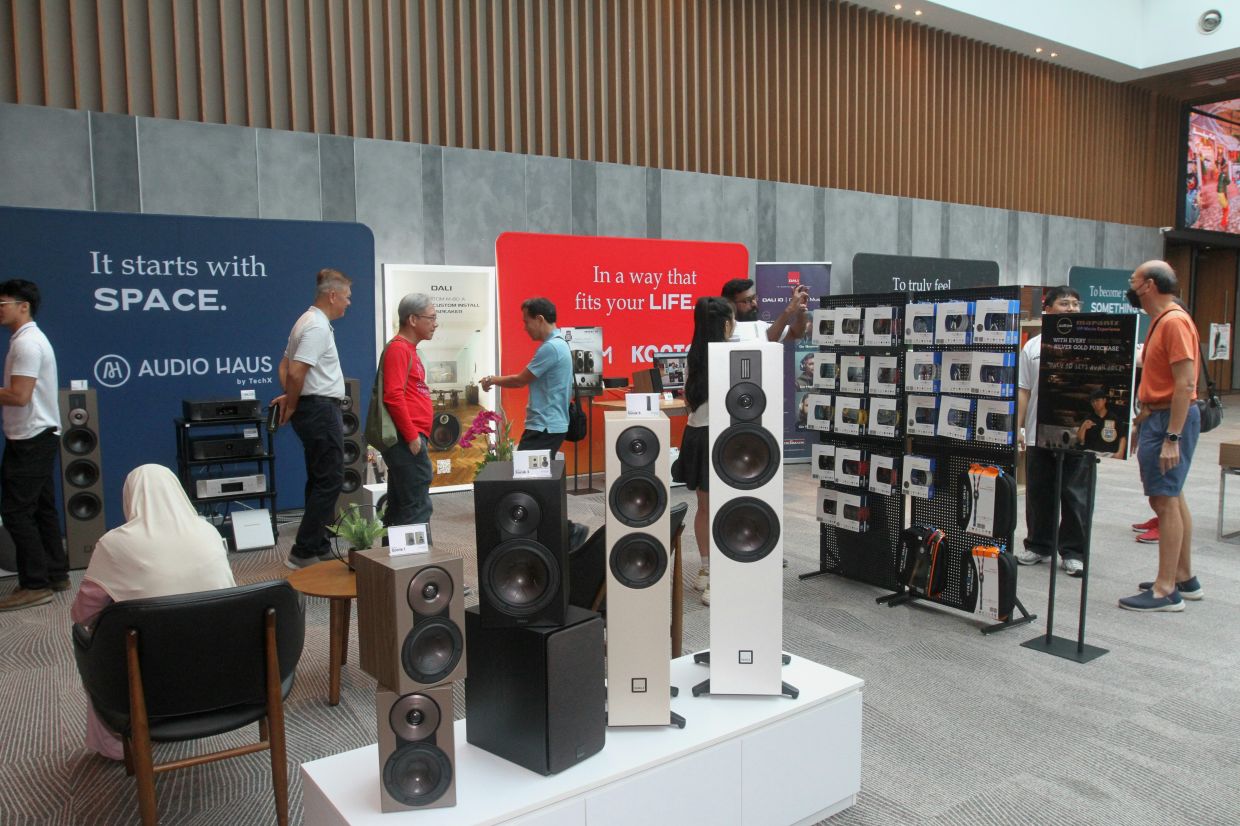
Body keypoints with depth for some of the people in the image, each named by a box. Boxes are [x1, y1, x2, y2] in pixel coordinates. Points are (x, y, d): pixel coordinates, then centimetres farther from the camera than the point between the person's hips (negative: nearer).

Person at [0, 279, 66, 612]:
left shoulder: (27, 343, -17)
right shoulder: (29, 339, 16)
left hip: (30, 440, -10)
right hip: (39, 437, 10)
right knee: (42, 509, 13)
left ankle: (35, 585, -1)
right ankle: (56, 574, 19)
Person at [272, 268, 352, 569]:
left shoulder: (310, 322, 17)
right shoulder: (318, 327, -17)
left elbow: (285, 365, 22)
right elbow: (296, 372, -25)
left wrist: (290, 398, 10)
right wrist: (292, 407, -11)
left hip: (315, 410, 11)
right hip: (321, 409, -11)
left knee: (320, 480, 14)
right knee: (330, 482, -8)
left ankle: (318, 547, 21)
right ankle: (303, 553, -5)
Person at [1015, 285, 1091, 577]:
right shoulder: (1033, 347, 6)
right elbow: (1023, 390, 6)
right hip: (1038, 434, 2)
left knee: (1075, 495, 4)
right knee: (1038, 494, 12)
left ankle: (1073, 552, 15)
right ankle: (1037, 546, 26)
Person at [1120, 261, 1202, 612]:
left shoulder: (1174, 322, -17)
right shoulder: (1160, 321, 15)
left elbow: (1185, 384, -23)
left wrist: (1172, 438, -25)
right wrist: (1140, 422, 22)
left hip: (1170, 420, -11)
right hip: (1158, 417, 11)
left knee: (1165, 501, -8)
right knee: (1173, 498, 15)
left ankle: (1166, 591, -4)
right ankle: (1184, 579, 26)